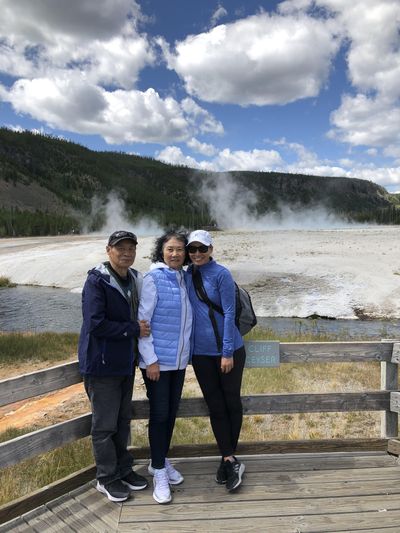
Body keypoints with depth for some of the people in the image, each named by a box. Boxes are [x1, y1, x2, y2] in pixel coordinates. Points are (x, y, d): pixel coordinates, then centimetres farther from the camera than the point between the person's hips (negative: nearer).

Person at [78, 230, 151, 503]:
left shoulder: (136, 279, 7)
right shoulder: (97, 281, -16)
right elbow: (95, 324, -23)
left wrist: (142, 327, 0)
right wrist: (134, 329, -18)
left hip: (126, 362, 7)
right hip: (103, 365, -7)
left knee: (123, 420, 18)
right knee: (105, 424, 6)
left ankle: (123, 469, 34)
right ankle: (107, 478, 24)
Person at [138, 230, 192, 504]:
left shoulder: (185, 278, 5)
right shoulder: (153, 279, -12)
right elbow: (142, 321, -13)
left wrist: (186, 353, 11)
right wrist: (150, 359, -15)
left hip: (179, 360, 6)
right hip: (157, 360, -6)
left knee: (172, 412, 16)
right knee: (159, 413, 3)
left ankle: (161, 460, 35)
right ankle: (159, 472, 20)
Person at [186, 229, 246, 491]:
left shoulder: (221, 274, -10)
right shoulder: (187, 276, 4)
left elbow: (229, 313, -13)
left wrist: (228, 352, -15)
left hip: (229, 351, -4)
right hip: (201, 352, 4)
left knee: (232, 402, 9)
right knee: (215, 406, 8)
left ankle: (228, 457, 27)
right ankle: (231, 461, 20)